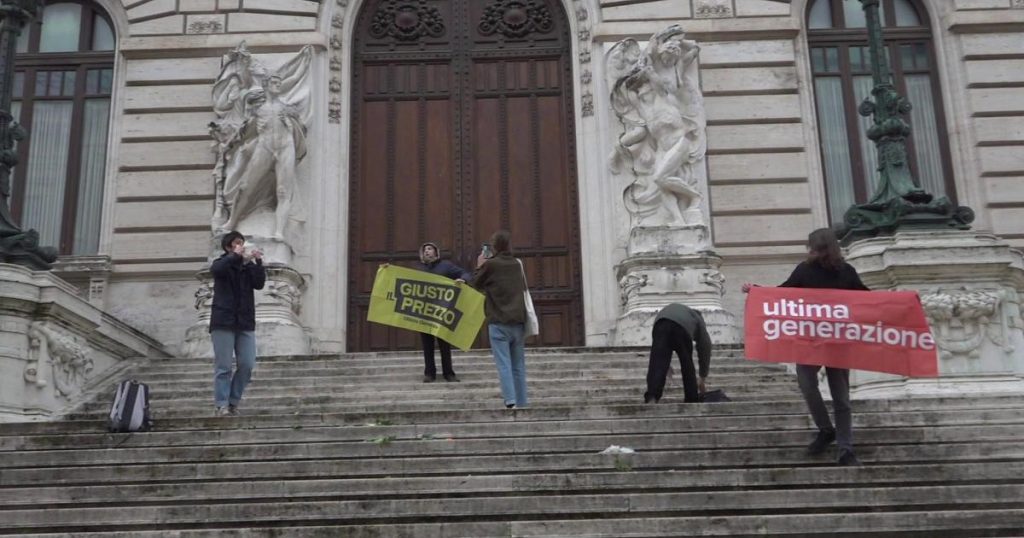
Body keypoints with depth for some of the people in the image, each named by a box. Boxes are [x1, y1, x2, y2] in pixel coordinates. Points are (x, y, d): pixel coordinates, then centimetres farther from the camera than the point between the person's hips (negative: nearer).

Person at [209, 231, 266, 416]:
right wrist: (236, 256, -26)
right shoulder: (222, 263, 5)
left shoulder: (249, 266, 12)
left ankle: (233, 402, 12)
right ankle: (222, 405, -1)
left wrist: (258, 263, -16)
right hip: (223, 322, -3)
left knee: (247, 365, 0)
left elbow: (259, 283, -4)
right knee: (223, 366, -4)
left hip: (245, 323, 3)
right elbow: (216, 269, -19)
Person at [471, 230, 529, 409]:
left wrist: (479, 266, 23)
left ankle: (510, 402, -21)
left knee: (504, 365, -9)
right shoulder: (517, 264, 11)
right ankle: (521, 404, 8)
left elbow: (477, 284, 8)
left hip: (499, 322, -5)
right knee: (519, 366, 8)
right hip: (518, 321, 5)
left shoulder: (490, 264, -5)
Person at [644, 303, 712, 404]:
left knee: (657, 363, -8)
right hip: (683, 326, -1)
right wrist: (703, 380, 46)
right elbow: (705, 349, 39)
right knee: (687, 366, 17)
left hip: (660, 322, 1)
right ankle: (692, 400, 22)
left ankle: (652, 396, -26)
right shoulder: (698, 319, 39)